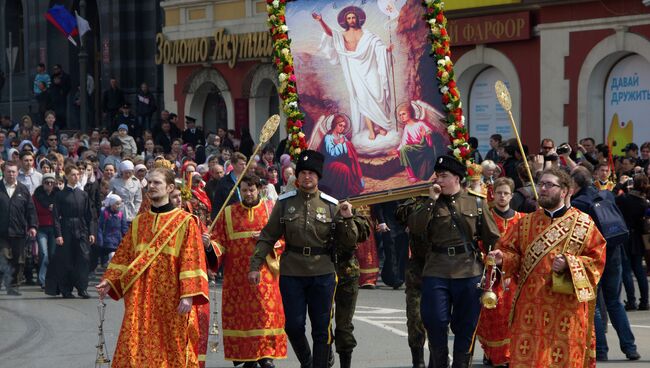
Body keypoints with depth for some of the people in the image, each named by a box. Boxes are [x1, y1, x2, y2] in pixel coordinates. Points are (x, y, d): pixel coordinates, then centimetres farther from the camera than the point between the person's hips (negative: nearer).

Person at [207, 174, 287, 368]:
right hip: (237, 275, 1)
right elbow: (219, 242, 5)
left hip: (265, 273, -1)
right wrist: (209, 244, -16)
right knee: (240, 314, -2)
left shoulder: (271, 209, 8)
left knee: (266, 313, -5)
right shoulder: (228, 213, 10)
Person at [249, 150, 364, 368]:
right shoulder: (285, 203, 3)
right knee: (293, 325, 1)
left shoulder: (331, 205, 2)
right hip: (291, 274, 0)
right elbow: (268, 237, 5)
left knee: (321, 328, 3)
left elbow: (349, 243, 4)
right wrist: (255, 266, -2)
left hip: (323, 274, 0)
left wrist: (347, 219, -12)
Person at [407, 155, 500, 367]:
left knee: (466, 326, 4)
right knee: (435, 322, 0)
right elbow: (414, 228, -8)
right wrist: (432, 200, -10)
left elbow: (492, 238, 8)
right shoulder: (431, 204, 9)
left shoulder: (477, 204, 7)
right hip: (436, 271, 1)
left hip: (469, 271, 0)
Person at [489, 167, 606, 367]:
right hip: (530, 304, 3)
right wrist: (502, 258, -12)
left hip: (566, 308, -2)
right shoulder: (526, 223, 13)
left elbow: (597, 258, -2)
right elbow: (511, 251, 11)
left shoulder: (583, 223, 3)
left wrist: (569, 263, -17)